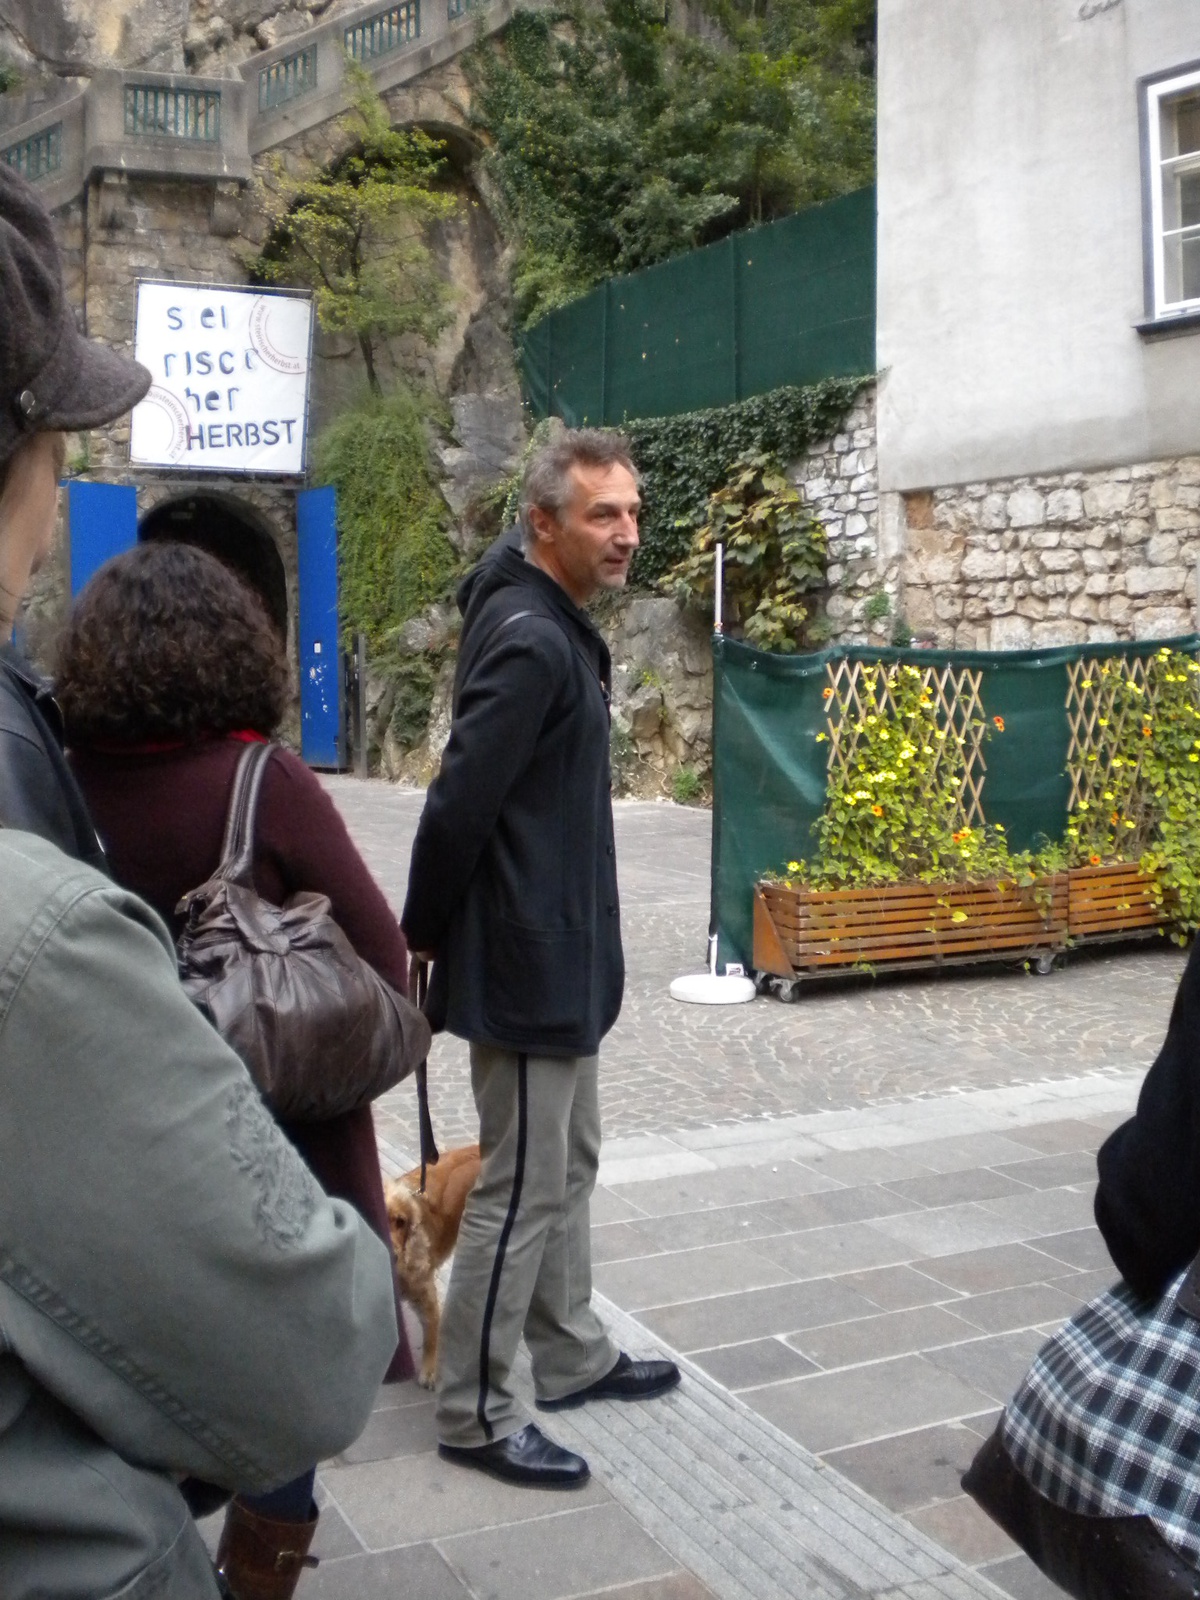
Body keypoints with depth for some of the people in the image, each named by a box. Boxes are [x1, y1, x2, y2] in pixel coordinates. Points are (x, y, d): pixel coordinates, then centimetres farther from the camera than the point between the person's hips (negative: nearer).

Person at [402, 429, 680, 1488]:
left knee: (569, 1165, 20)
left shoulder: (553, 623, 11)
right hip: (526, 963, -10)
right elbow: (459, 803, -24)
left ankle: (573, 1358, 35)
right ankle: (474, 1413, 15)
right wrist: (425, 934, -11)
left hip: (562, 958, 10)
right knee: (522, 1189, 0)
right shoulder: (529, 640, -21)